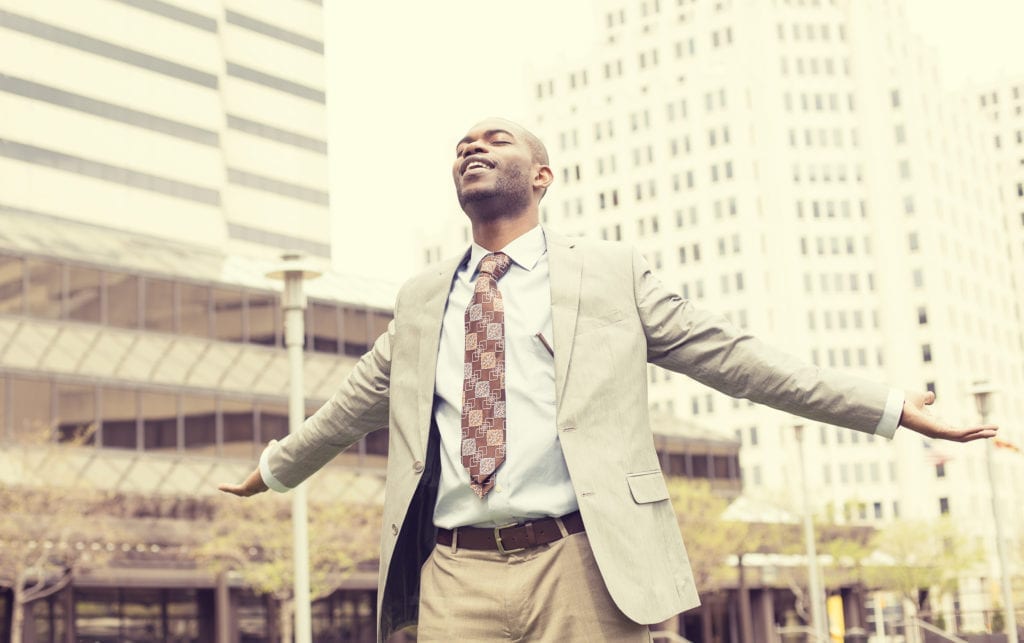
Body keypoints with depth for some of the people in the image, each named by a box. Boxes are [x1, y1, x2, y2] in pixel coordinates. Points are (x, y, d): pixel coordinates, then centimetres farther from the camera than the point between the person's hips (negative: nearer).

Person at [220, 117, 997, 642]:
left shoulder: (613, 274, 9)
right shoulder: (420, 299, 18)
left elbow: (729, 355, 8)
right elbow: (354, 404, 31)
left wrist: (889, 408, 6)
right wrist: (276, 469, 42)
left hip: (583, 565, -2)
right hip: (454, 576, 3)